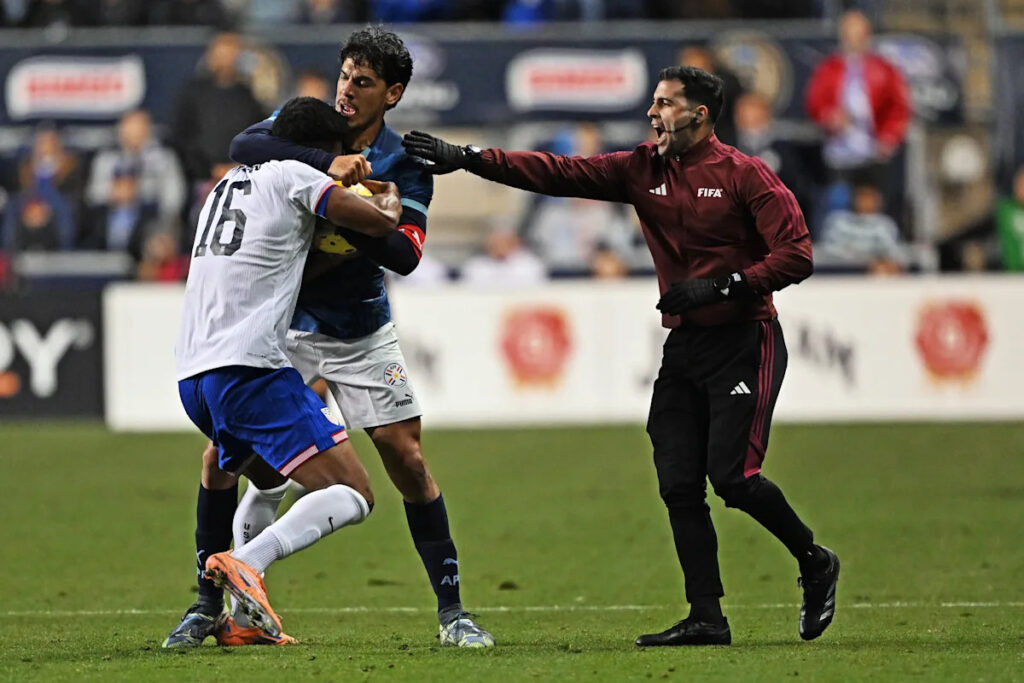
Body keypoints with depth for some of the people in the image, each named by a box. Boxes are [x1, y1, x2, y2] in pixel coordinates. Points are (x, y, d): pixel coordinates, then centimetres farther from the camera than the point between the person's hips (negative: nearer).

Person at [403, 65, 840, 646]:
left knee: (732, 475, -15)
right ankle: (707, 618, 2)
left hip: (745, 342, -6)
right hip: (684, 345, 6)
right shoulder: (642, 170, 8)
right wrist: (466, 159, -4)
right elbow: (557, 173, 3)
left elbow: (795, 255, -12)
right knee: (679, 484, -1)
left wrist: (719, 286, -20)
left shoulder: (746, 176, -8)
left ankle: (815, 562, 8)